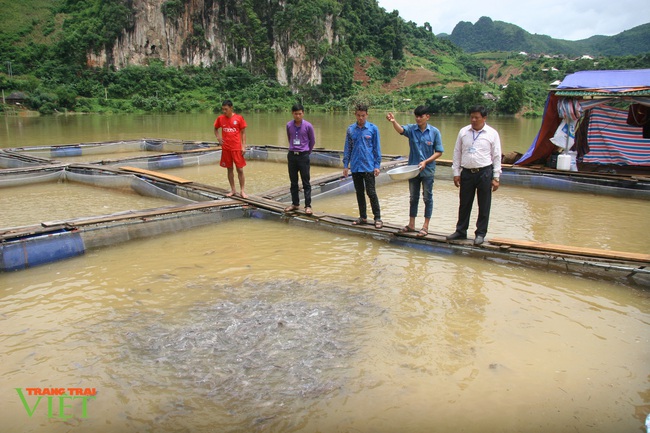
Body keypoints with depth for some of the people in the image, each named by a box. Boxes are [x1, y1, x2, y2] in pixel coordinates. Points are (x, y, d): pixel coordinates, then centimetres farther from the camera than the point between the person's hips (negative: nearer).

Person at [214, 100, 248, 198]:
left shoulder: (239, 118, -5)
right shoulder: (220, 118, 2)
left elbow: (243, 133, -1)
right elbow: (216, 129, 19)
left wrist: (243, 146, -7)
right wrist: (218, 137, 0)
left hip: (237, 148, -3)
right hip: (226, 148, 3)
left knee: (240, 170, -2)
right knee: (229, 169, 10)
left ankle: (242, 191, 7)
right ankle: (233, 190, 20)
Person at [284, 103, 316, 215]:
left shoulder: (308, 126, -7)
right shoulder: (289, 125, 1)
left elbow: (312, 141, 5)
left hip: (303, 156, -3)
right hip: (291, 155, 3)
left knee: (306, 182, 0)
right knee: (293, 181, 11)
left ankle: (308, 205, 3)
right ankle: (295, 203, 22)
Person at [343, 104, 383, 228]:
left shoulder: (373, 128, -2)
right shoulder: (350, 129, 6)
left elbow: (377, 148, 0)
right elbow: (347, 148, 10)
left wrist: (377, 165, -5)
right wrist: (345, 165, 7)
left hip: (368, 167, -3)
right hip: (355, 167, 4)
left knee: (371, 193, -3)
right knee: (359, 193, 12)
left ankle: (377, 218, 6)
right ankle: (363, 217, 23)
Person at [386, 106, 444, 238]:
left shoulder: (434, 132, -6)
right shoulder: (411, 129, -3)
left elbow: (439, 152, -4)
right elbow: (400, 129, -24)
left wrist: (426, 162, -17)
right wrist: (393, 121, -45)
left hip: (427, 171, -2)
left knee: (427, 198, 6)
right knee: (413, 198, 13)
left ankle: (425, 226, 16)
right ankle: (411, 224, 24)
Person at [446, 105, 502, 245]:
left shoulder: (492, 133, -1)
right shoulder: (463, 132, 4)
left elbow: (496, 156, 1)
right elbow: (457, 153, 9)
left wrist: (496, 177, -3)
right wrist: (456, 173, 5)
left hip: (484, 172, -2)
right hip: (467, 172, 2)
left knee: (484, 206, 6)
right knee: (464, 204, 11)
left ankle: (480, 233, 18)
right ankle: (460, 231, 24)